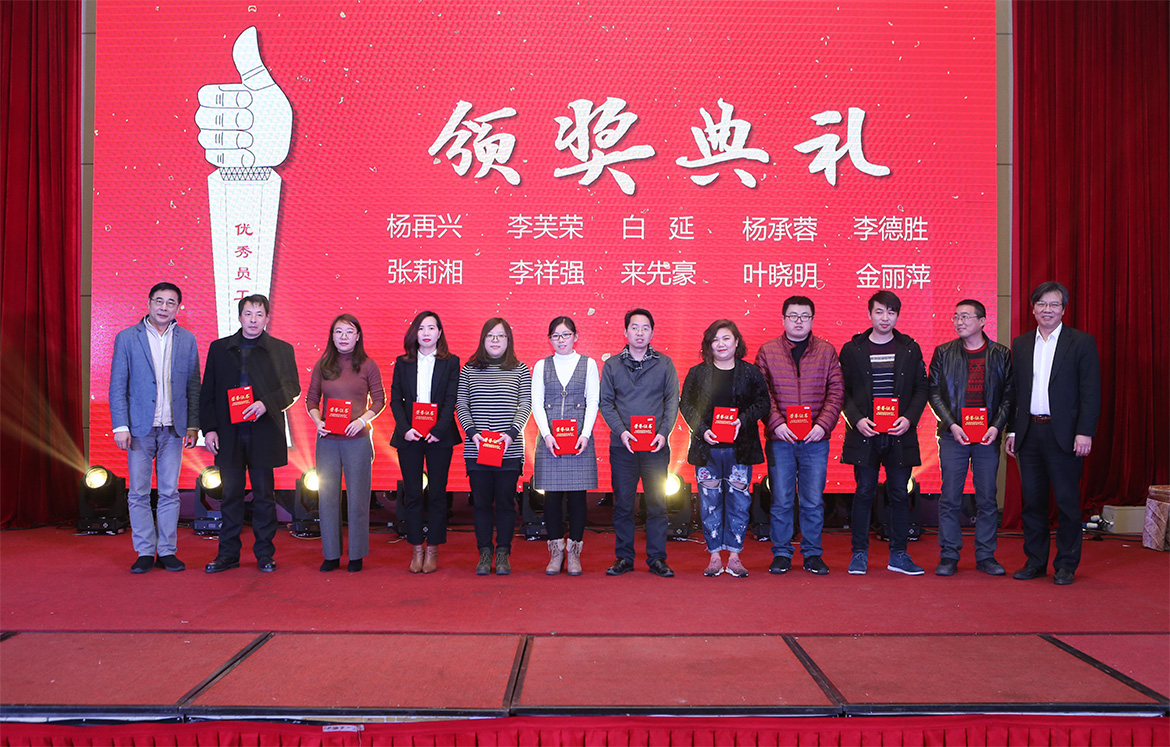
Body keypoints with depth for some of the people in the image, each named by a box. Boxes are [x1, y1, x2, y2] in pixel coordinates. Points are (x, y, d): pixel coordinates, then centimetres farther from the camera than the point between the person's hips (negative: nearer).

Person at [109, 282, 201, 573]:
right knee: (139, 493, 2)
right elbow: (117, 387, -1)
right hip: (140, 428, -1)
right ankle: (145, 552, 11)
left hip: (173, 429, 1)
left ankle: (167, 551, 13)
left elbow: (193, 386, 9)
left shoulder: (187, 340, 6)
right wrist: (120, 426, -8)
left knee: (169, 492, 5)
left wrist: (193, 425, 3)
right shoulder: (126, 338, 1)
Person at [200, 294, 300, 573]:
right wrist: (209, 428, 0)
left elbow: (292, 388, -1)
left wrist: (266, 404, -17)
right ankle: (228, 554, 16)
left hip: (264, 432, -1)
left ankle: (265, 554, 13)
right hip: (228, 434, 2)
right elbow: (207, 393, 9)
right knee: (231, 495, 7)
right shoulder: (219, 348, 11)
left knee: (264, 496, 4)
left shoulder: (281, 350, 6)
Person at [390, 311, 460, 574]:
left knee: (437, 494, 1)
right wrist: (405, 428, -10)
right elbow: (395, 399, 5)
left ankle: (432, 550, 9)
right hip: (409, 436, 2)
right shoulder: (402, 363, 10)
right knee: (412, 494, 2)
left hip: (439, 436, -1)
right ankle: (416, 549, 11)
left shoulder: (451, 362, 5)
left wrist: (438, 429, -14)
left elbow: (451, 400, -3)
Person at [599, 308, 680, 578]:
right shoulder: (612, 364, 8)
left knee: (657, 502, 1)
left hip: (656, 445, 0)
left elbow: (672, 401, 4)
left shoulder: (664, 364, 8)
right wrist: (621, 431, -10)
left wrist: (663, 432, -10)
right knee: (623, 503, 3)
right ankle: (624, 558, 13)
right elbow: (605, 402, 5)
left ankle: (657, 558, 10)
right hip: (622, 445, 0)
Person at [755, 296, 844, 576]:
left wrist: (823, 424, -10)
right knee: (781, 500, 4)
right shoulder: (767, 351, 5)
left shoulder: (827, 351, 7)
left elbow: (836, 391, 3)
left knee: (813, 501, 5)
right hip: (780, 438, -1)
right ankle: (781, 554, 15)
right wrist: (776, 424, -12)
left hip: (816, 440, 1)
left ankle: (812, 554, 17)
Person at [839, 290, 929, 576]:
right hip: (864, 434, -1)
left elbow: (922, 388, 9)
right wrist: (857, 420, -10)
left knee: (899, 493, 4)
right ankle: (859, 553, 11)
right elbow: (843, 391, 4)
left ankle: (898, 555, 13)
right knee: (864, 492, 2)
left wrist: (909, 418, -6)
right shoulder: (852, 349, 5)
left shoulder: (910, 349, 8)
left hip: (900, 434, 1)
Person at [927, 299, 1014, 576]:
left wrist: (996, 426, -8)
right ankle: (949, 556, 9)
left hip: (988, 437, 1)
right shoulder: (943, 353, 5)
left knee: (987, 498, 4)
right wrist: (952, 424, -9)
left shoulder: (1001, 355, 5)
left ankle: (985, 556, 15)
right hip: (953, 435, 0)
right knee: (950, 497, 0)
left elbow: (1009, 394, 5)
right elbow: (934, 392, 2)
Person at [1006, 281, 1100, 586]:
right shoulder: (1020, 344, 12)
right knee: (1032, 500, 8)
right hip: (1029, 432, 4)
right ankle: (1035, 561, 18)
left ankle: (1066, 565, 12)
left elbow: (1091, 392, -5)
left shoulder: (1082, 342, 0)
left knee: (1067, 501, 2)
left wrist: (1085, 432, -12)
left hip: (1063, 434, -4)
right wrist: (1012, 430, 6)